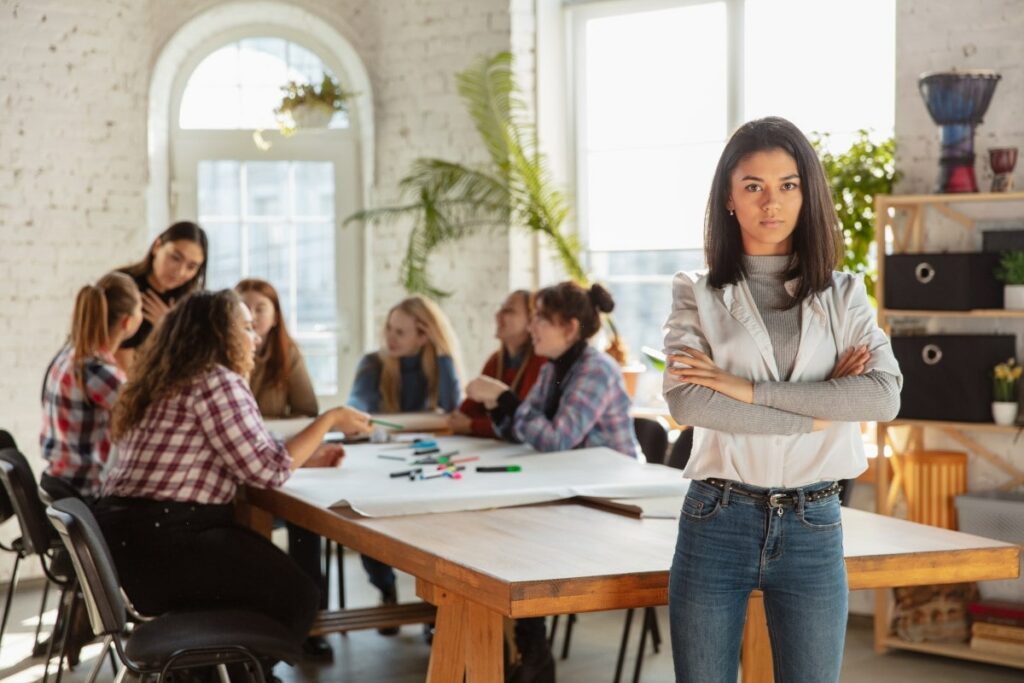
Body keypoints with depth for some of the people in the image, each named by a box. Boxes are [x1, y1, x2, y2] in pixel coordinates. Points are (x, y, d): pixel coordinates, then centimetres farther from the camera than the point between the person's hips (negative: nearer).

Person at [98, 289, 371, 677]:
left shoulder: (173, 381, 19)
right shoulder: (216, 382, -12)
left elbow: (240, 456, 20)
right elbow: (267, 470, -14)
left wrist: (306, 457, 17)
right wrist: (330, 420, -4)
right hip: (159, 542, -10)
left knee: (268, 575, 26)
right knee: (295, 596, 1)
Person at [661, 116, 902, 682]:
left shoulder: (843, 295, 5)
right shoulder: (698, 295, 1)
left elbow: (884, 396, -11)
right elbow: (686, 401, -14)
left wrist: (750, 390, -16)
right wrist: (817, 414, -14)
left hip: (812, 528, 1)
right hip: (716, 523, -1)